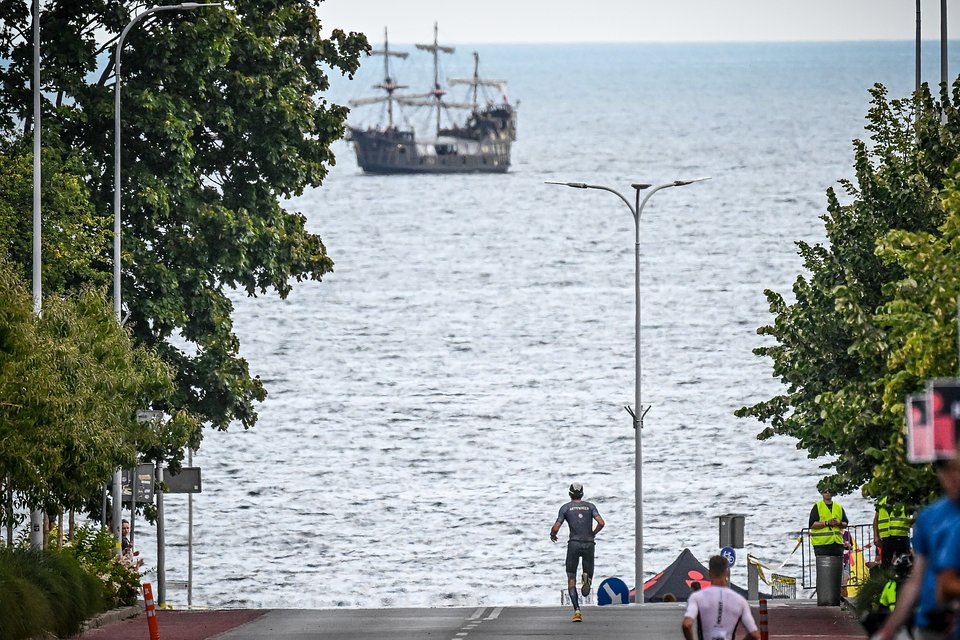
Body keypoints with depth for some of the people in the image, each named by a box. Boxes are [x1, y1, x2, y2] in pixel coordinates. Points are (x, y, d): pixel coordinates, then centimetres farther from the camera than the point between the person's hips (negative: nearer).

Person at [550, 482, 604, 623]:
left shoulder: (566, 508, 5)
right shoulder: (590, 506, 9)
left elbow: (555, 528, -1)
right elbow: (601, 523, -5)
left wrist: (552, 535, 21)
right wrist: (593, 533, 14)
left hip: (574, 544, -1)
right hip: (589, 544, 1)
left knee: (571, 579, 6)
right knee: (589, 573, 16)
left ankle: (577, 610, -12)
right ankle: (587, 578, -25)